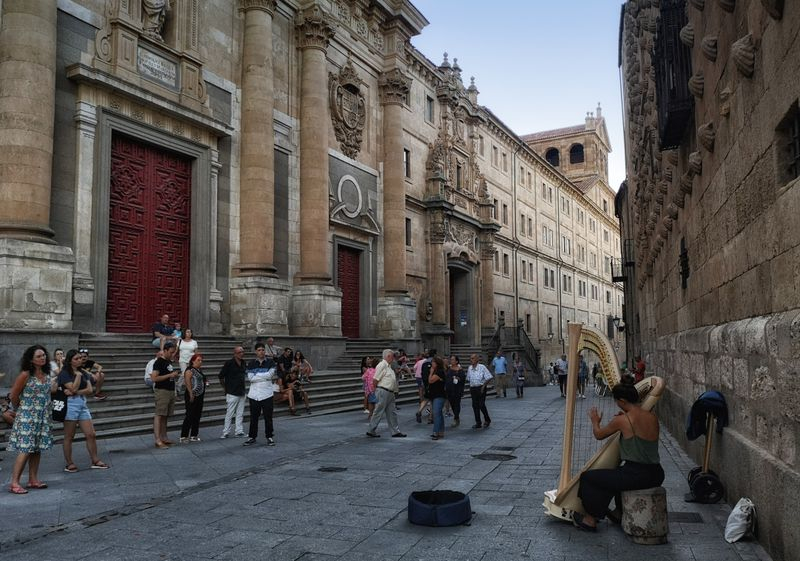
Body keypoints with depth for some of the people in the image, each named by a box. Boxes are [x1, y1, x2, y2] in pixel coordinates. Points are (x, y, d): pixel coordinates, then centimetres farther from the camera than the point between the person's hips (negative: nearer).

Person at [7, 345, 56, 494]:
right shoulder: (25, 375, -12)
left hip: (43, 417, 7)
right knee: (25, 450, -10)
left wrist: (53, 389, 5)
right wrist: (20, 408, 7)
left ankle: (33, 480, 18)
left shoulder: (47, 375, 8)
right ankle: (14, 483, -4)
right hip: (27, 417, -7)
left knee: (37, 449, 9)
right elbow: (14, 395, -5)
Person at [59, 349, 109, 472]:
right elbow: (73, 388, -15)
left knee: (91, 434, 1)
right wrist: (78, 375, -8)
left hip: (83, 404, 6)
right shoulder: (64, 374, -4)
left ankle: (95, 461, 8)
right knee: (69, 437, 2)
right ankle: (69, 464, 12)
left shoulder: (84, 373, 13)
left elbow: (90, 390, 2)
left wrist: (75, 392, -11)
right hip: (70, 404, -6)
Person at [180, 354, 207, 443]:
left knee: (197, 416, 10)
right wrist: (191, 394, -23)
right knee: (190, 416, -7)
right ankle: (184, 436, -2)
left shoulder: (200, 370, 16)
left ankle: (194, 435, 17)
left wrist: (205, 382, 11)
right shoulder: (189, 370, -10)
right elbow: (187, 382, -18)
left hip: (200, 396, 9)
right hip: (192, 396, -9)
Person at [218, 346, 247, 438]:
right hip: (232, 393, -6)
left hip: (241, 392, 6)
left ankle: (239, 431, 16)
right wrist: (225, 388, 1)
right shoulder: (229, 363, -11)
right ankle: (226, 432, 8)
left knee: (240, 413, 9)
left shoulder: (243, 363, 8)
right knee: (230, 413, -1)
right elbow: (221, 376, -7)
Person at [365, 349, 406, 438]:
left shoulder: (388, 366, 16)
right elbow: (375, 379, -17)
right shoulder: (382, 365, -15)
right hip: (383, 391, -10)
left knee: (392, 413, 11)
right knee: (379, 413, -2)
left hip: (390, 393, 10)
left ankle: (395, 431, 15)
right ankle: (370, 431, 7)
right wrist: (375, 390, -8)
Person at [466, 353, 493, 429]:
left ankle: (487, 420, 13)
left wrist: (484, 386, -12)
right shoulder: (469, 368, 6)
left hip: (481, 388, -5)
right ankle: (478, 423, 14)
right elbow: (468, 379, 16)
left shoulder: (482, 367, -10)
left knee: (481, 405, -8)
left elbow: (489, 378, -8)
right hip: (472, 388, 5)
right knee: (475, 406, 5)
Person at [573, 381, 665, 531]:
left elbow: (599, 435, 4)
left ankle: (591, 519, 20)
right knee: (616, 474, 38)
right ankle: (621, 512, 45)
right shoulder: (653, 418, 3)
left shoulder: (622, 420, -14)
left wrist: (595, 421, 24)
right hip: (656, 475, 8)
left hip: (636, 476, -7)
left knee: (588, 477, 9)